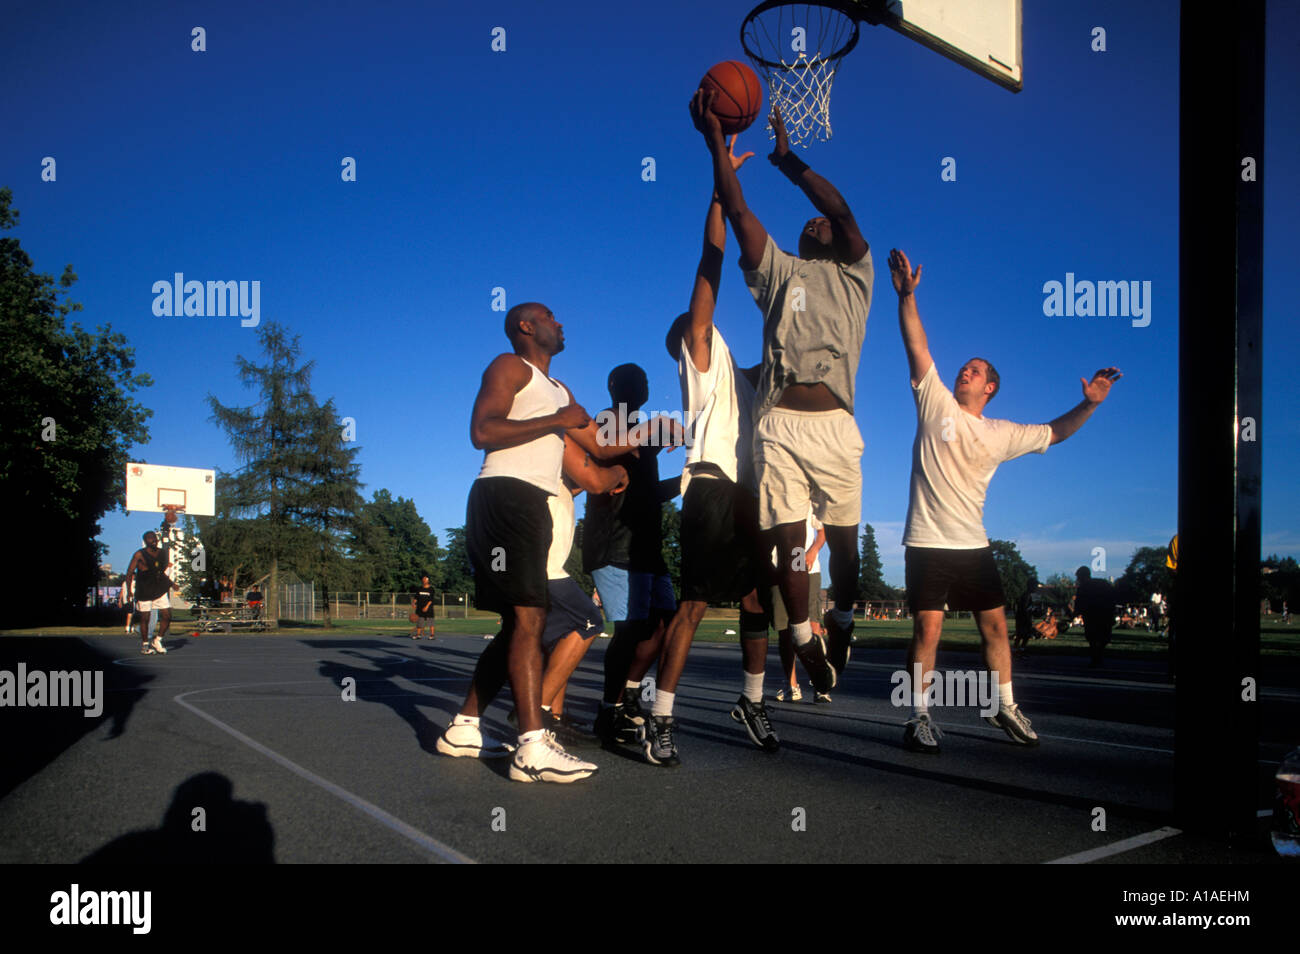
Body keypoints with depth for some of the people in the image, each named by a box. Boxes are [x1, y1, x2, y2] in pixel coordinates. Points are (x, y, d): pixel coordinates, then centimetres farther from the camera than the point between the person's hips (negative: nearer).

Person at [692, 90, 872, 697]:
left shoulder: (855, 276, 18)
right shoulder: (778, 272, 19)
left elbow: (844, 212, 5)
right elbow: (738, 214, 8)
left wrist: (785, 157, 9)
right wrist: (717, 145, 5)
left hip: (834, 425, 0)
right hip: (779, 424, 0)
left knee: (843, 536, 2)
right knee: (789, 538, 4)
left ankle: (841, 626, 16)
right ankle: (804, 642, 12)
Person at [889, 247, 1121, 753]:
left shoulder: (1002, 434, 11)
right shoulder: (935, 403, 2)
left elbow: (1053, 433, 23)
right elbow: (917, 347, -6)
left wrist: (1088, 404, 8)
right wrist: (907, 295, -15)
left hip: (973, 544, 4)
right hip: (927, 542, -4)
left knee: (995, 624, 7)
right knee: (927, 627, -9)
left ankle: (1006, 707, 24)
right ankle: (918, 718, 0)